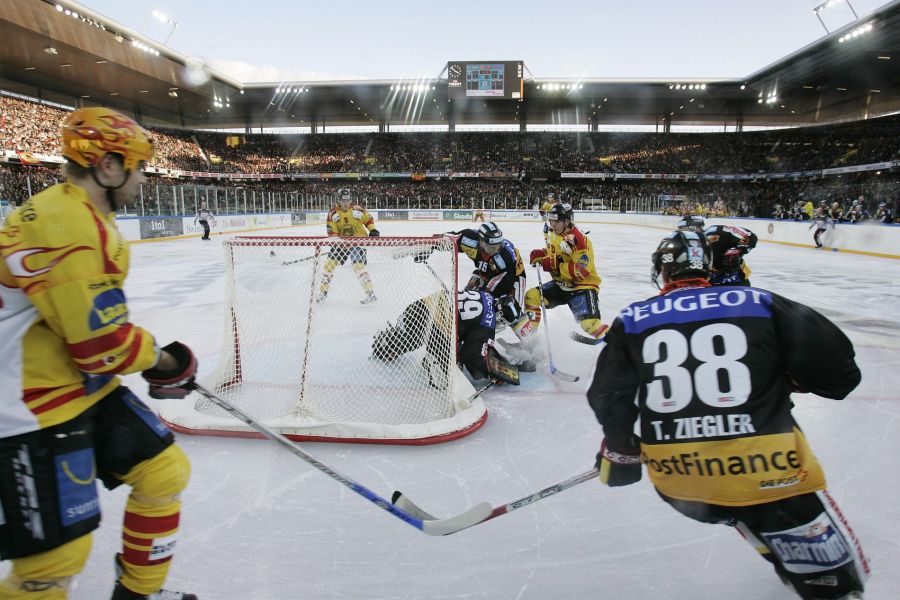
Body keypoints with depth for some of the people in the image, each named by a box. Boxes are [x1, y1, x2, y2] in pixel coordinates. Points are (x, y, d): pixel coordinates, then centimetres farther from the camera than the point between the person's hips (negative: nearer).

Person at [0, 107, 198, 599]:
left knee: (165, 471, 11)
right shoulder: (63, 226, -25)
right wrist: (165, 362, -8)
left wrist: (155, 362, 13)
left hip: (87, 387, 10)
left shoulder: (87, 218, 9)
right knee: (57, 552, -4)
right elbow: (103, 344, -25)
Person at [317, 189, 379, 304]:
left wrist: (373, 230, -7)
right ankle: (323, 291, 19)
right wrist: (337, 238, -25)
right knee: (329, 263, 2)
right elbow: (331, 231, -9)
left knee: (358, 266, -18)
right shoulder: (333, 213, -7)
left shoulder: (357, 209, -8)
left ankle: (370, 294, -15)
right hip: (341, 242, 3)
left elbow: (368, 219, 5)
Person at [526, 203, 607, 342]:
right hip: (561, 284, 8)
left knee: (590, 324, -25)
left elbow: (582, 271, -29)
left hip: (582, 285, -8)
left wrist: (555, 265, -30)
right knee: (532, 296, -5)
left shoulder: (578, 240, -23)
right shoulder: (553, 235, 4)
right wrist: (540, 255, 2)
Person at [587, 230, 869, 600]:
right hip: (763, 466, -2)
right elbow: (835, 364, 4)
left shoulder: (632, 320, 5)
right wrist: (790, 379, 24)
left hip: (675, 473, 3)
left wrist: (619, 450, 21)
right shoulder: (759, 303, 3)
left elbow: (611, 398, 6)